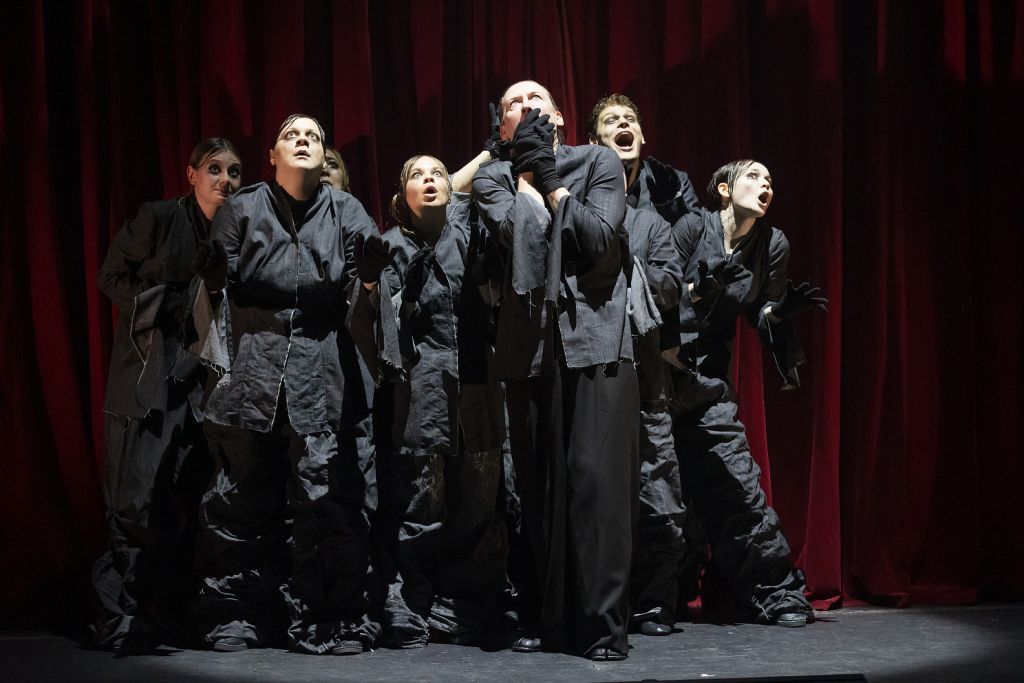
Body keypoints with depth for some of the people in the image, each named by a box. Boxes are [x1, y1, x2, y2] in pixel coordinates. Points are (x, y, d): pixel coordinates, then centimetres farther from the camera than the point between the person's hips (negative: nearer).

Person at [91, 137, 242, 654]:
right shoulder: (158, 218, -2)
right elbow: (113, 277, 1)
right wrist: (168, 309, -9)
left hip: (200, 382, 5)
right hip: (148, 376, -4)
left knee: (187, 502, 1)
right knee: (139, 500, -10)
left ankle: (172, 615, 8)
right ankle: (124, 620, -6)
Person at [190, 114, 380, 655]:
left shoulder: (344, 211, 12)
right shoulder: (244, 208, 10)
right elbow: (216, 287, 8)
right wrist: (220, 361, 3)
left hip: (320, 371, 0)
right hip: (252, 365, 0)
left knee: (324, 494, -5)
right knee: (242, 493, 3)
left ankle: (327, 620, 2)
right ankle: (237, 616, 13)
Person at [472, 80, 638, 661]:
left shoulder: (598, 162, 11)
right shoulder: (493, 178, 15)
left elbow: (600, 238, -4)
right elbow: (518, 233, -5)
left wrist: (548, 177, 2)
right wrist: (527, 173, 6)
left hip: (596, 336, -2)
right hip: (529, 345, 2)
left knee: (598, 479, -10)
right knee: (540, 485, 3)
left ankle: (604, 625, -7)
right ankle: (551, 619, 12)